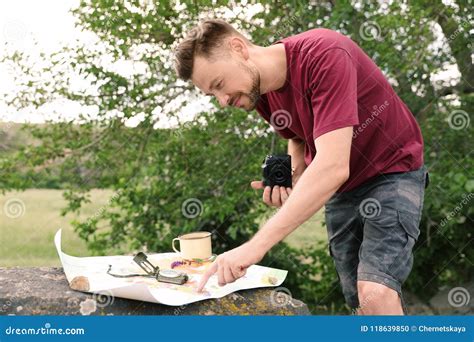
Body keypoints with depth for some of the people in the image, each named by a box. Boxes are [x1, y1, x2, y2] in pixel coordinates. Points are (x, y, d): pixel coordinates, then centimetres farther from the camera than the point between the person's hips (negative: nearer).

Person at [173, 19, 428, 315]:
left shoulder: (324, 55, -29)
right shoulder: (261, 93, -4)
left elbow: (332, 167, -38)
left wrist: (256, 245, -40)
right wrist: (292, 178, -8)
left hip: (392, 172, -7)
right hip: (342, 188, 7)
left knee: (375, 293, -25)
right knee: (361, 302, 5)